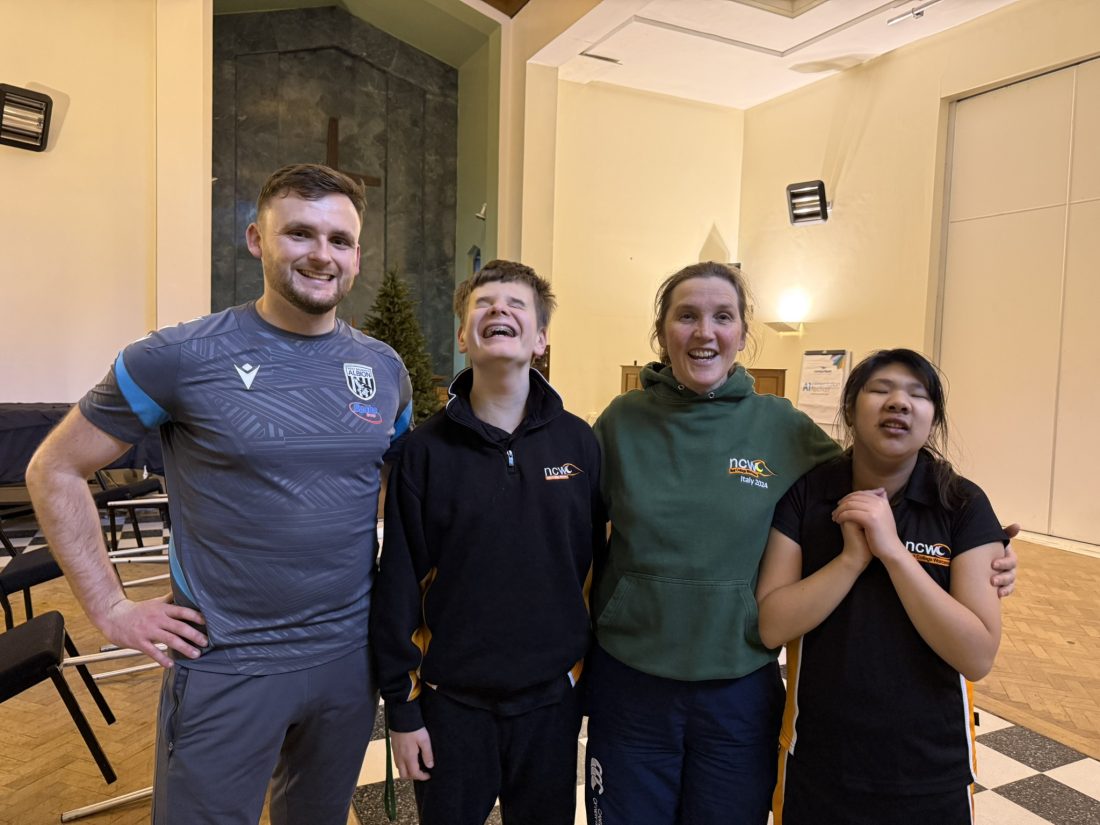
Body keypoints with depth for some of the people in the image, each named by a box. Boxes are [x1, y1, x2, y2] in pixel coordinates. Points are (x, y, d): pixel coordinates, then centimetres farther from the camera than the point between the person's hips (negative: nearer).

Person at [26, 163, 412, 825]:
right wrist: (111, 607, -7)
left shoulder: (385, 368, 1)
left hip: (351, 655, 5)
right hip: (227, 667, -4)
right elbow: (55, 470, -3)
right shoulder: (182, 357, -12)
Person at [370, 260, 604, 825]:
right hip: (451, 698, -1)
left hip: (552, 696, 1)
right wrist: (401, 707, -3)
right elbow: (400, 583, -6)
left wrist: (591, 672, 5)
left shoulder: (579, 442, -5)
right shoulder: (426, 449, -8)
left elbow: (596, 564, 1)